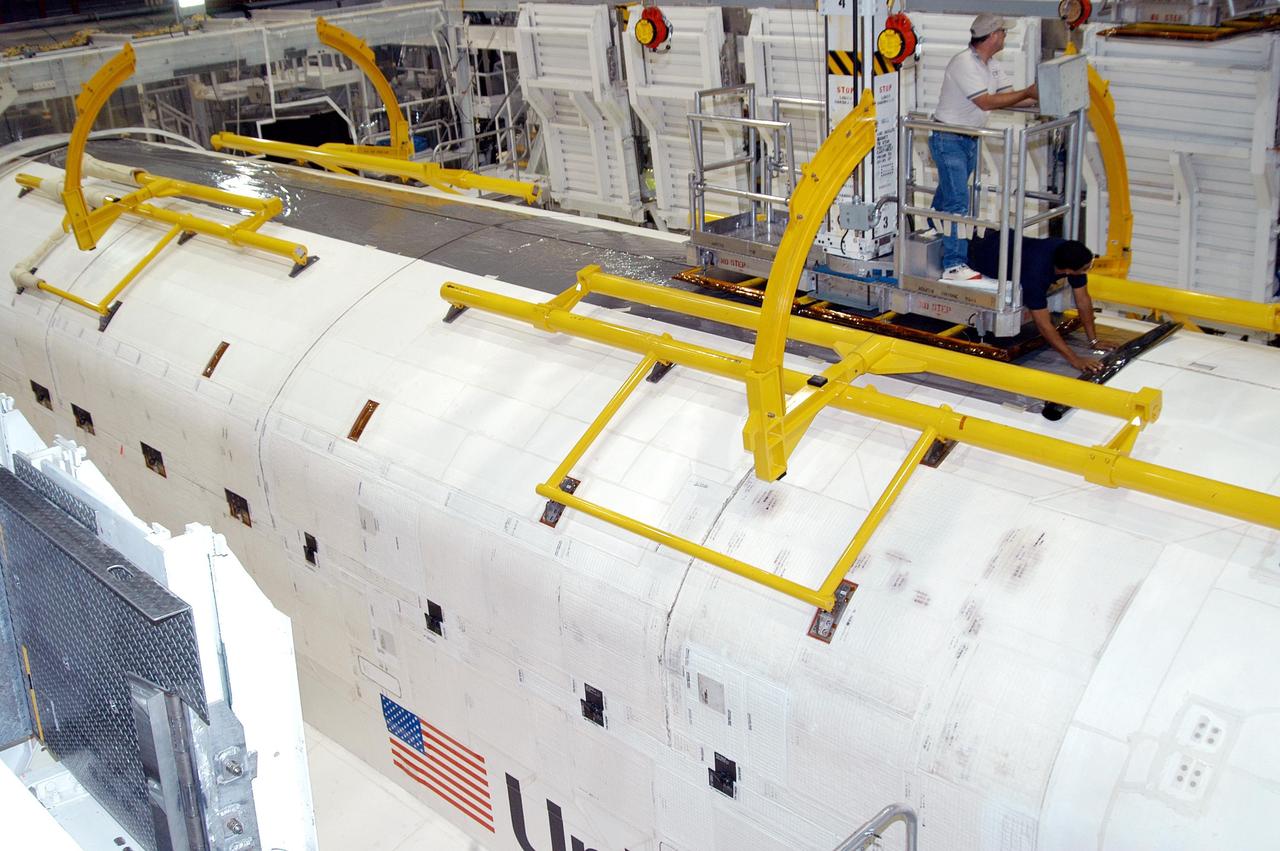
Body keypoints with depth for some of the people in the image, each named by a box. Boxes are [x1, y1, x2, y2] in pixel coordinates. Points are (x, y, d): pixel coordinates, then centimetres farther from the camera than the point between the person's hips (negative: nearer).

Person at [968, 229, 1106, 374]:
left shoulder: (1070, 255, -31)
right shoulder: (1036, 272, -48)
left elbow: (1083, 300, -19)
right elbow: (1043, 324, -46)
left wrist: (1094, 341, -21)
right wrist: (1075, 360, -49)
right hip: (984, 254, -5)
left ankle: (983, 236, 43)